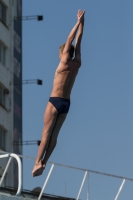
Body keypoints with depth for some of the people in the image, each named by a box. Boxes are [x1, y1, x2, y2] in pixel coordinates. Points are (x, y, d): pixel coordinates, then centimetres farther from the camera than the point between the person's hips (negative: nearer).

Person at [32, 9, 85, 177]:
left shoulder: (65, 63, -8)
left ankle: (38, 162, -14)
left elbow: (70, 40, -6)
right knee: (54, 134, 4)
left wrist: (79, 22, 0)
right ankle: (43, 162, 0)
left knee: (46, 132, -7)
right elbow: (78, 40, 11)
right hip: (66, 103, 6)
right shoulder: (77, 63, 6)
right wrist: (81, 21, 14)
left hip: (55, 101, -6)